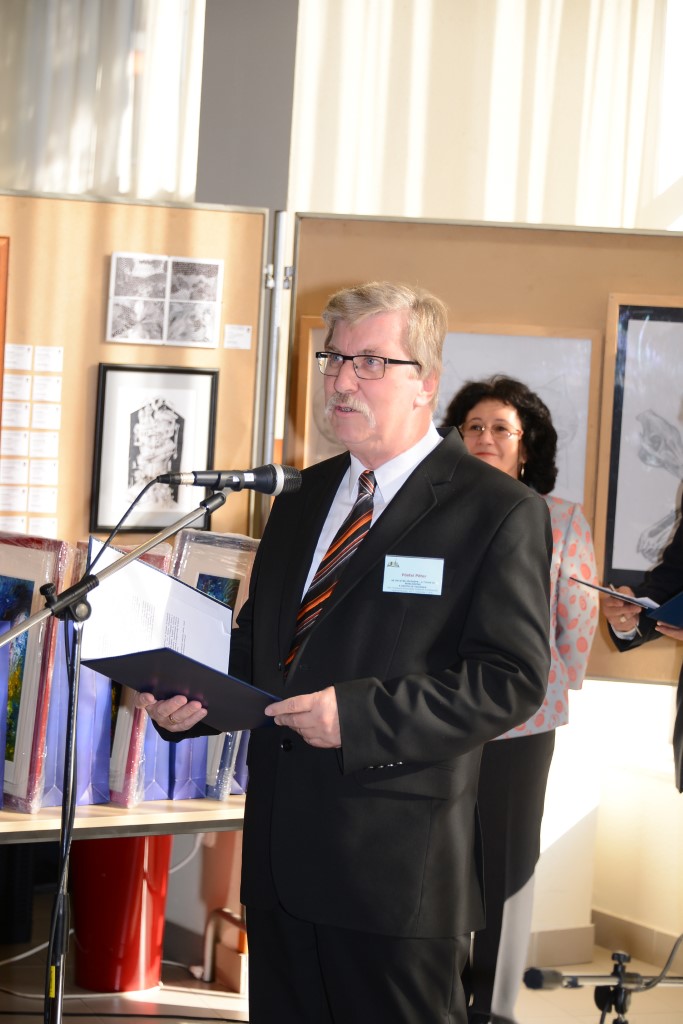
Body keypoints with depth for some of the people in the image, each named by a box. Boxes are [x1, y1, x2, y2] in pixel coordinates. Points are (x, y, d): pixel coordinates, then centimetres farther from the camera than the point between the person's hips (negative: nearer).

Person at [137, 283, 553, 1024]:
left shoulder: (500, 514, -7)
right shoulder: (304, 497, 15)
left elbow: (512, 678, -14)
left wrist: (358, 715, -22)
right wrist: (190, 698, 0)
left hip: (396, 869, -6)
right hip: (281, 852, 7)